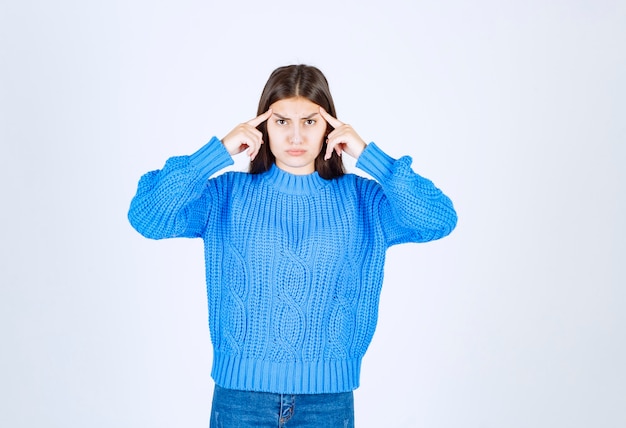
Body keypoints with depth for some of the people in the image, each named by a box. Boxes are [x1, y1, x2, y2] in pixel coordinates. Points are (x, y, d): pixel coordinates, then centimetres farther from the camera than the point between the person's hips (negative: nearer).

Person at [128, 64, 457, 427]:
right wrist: (219, 152, -12)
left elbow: (440, 221, -12)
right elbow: (146, 217, -12)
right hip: (241, 391, 0)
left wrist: (368, 156, -11)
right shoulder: (227, 194, 0)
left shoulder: (360, 199, 1)